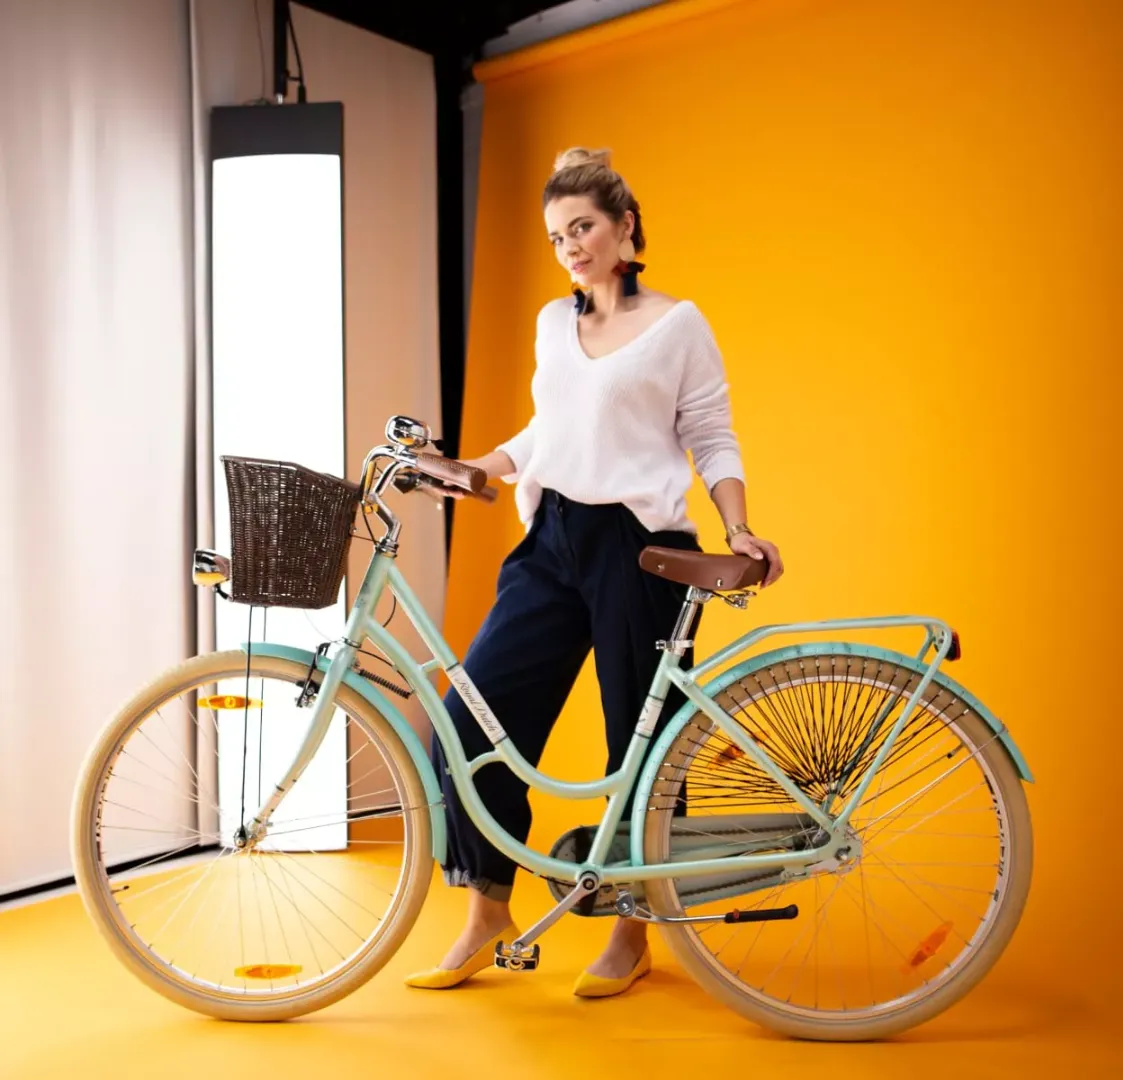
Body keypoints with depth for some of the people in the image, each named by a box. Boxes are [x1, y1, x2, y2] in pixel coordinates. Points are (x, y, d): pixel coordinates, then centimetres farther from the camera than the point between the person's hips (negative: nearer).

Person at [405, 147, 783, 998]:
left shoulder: (678, 324, 0)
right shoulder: (552, 322, 15)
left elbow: (713, 442, 0)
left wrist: (739, 531, -14)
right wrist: (469, 470, 10)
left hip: (639, 547, -5)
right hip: (553, 543, 5)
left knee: (643, 744, 4)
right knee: (472, 721, -3)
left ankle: (633, 934, 22)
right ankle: (487, 914, 14)